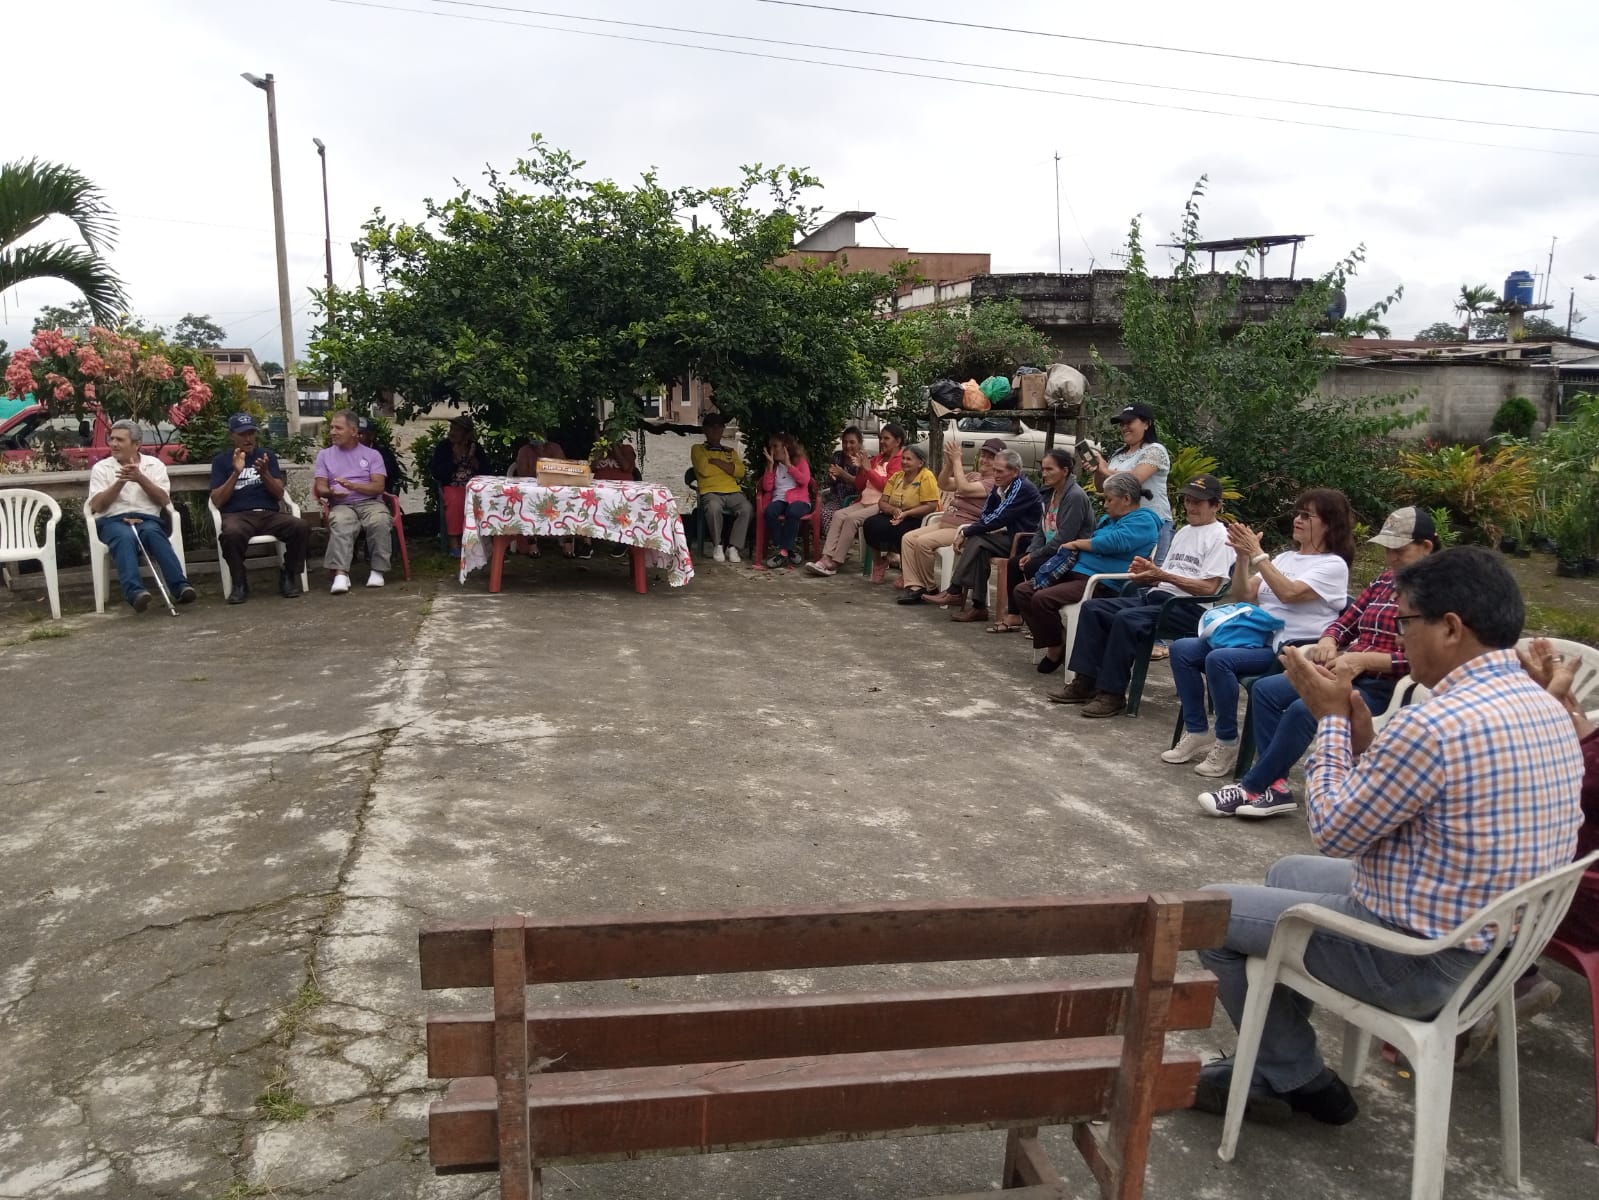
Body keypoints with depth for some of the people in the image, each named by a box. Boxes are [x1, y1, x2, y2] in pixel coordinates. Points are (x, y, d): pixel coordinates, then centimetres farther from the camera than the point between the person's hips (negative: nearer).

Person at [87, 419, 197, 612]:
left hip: (147, 519, 1)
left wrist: (140, 478, -10)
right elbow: (96, 506, 1)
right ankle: (135, 592, -59)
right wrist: (120, 482, -8)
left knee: (153, 533, -36)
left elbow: (164, 501, 2)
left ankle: (180, 586, -51)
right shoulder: (101, 468, 13)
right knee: (125, 536, -37)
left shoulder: (155, 464, 14)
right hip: (113, 520, -1)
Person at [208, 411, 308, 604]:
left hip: (269, 514, 2)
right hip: (237, 515, -2)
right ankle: (239, 583, -15)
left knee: (300, 526, -30)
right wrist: (236, 473, -10)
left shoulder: (268, 456, 17)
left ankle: (289, 576, -8)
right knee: (232, 533, -38)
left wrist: (264, 473, -11)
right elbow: (217, 501, 1)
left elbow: (279, 495, 7)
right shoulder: (221, 460, 12)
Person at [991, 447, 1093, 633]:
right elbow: (1041, 530, 14)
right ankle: (1014, 615, 2)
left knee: (1032, 566, -26)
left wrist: (1035, 555, -17)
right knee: (1014, 563, -3)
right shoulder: (1050, 495, 12)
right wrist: (1030, 552, -3)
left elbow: (1064, 538, -22)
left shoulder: (1075, 496, -17)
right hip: (1051, 551, 9)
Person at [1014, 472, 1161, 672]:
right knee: (1023, 592, 0)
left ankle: (1057, 647, -4)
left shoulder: (1142, 521, -7)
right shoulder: (1110, 518, 24)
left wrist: (1076, 543, -8)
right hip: (1076, 573, 11)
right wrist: (1076, 545, 7)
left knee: (1042, 599, -28)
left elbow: (1111, 542, -22)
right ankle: (1053, 645, 1)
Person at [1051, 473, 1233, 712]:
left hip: (1187, 607, -9)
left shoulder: (1220, 538, -4)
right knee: (1092, 608, -7)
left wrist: (1162, 575, -19)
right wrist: (1150, 572, -1)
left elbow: (1208, 588, -13)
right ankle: (1086, 681, -9)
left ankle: (1113, 693, -24)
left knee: (1126, 619, -32)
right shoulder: (1183, 532, 24)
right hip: (1155, 595, 9)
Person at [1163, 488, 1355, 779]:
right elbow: (1244, 595, 13)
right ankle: (1197, 733, -5)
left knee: (1219, 659, -33)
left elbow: (1289, 593, -20)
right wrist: (1243, 557, -1)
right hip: (1256, 637, 8)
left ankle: (1227, 744, -19)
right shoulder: (1285, 557, 20)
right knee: (1182, 649, -10)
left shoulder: (1333, 565, -3)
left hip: (1290, 650, -8)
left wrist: (1257, 555, -17)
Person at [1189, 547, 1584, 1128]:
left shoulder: (1435, 724, -30)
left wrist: (1330, 719, -8)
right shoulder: (1550, 711, 1)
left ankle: (1294, 1076, 20)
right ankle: (1278, 1062, 33)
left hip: (1418, 962, -10)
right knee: (1287, 872, 27)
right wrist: (1363, 736, 1)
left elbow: (1333, 834, -16)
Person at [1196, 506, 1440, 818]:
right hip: (1351, 673, 9)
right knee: (1267, 689, -6)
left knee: (1304, 710, -28)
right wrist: (1328, 641, -6)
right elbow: (1345, 622, 18)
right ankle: (1275, 784, -12)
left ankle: (1252, 788, -15)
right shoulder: (1384, 581, 15)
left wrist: (1363, 659, -28)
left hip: (1387, 688, -9)